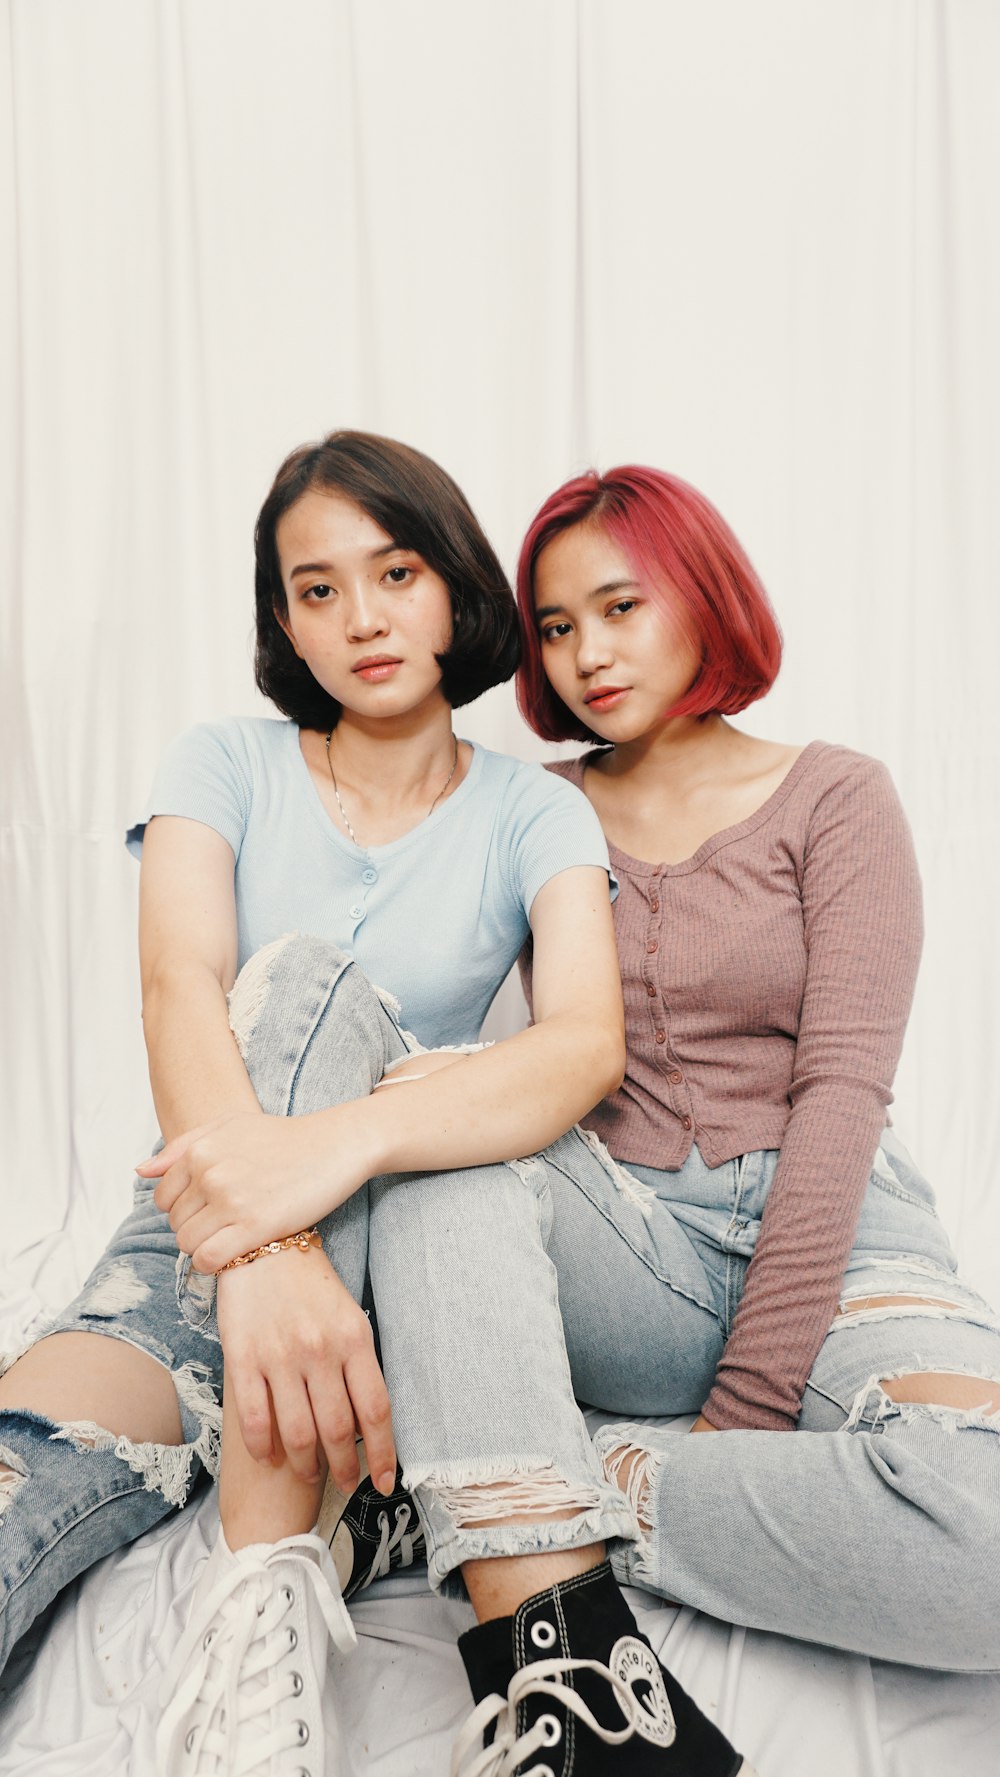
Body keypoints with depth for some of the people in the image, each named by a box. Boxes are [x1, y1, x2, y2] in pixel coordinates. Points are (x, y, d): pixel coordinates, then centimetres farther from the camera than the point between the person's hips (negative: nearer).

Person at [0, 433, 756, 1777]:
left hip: (435, 1247, 1)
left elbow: (589, 1046, -19)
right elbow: (181, 993, -17)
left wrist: (347, 1134, -39)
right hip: (214, 1229, 0)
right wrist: (266, 1246, -38)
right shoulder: (224, 766, 3)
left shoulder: (532, 813, 1)